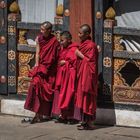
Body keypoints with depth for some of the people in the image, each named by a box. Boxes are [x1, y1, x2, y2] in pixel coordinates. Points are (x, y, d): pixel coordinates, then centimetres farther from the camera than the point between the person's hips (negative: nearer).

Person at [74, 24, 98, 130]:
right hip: (82, 74, 9)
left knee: (86, 98, -6)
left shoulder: (91, 45, -15)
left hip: (87, 75, -9)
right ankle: (85, 121, 14)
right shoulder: (83, 44, 13)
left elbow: (90, 61, -17)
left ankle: (89, 123, -2)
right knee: (82, 97, 10)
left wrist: (80, 55, -14)